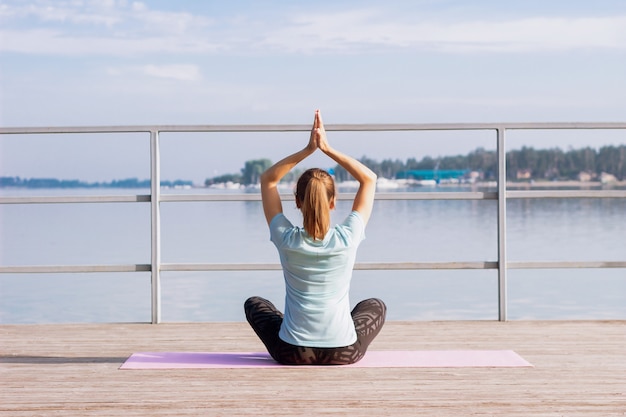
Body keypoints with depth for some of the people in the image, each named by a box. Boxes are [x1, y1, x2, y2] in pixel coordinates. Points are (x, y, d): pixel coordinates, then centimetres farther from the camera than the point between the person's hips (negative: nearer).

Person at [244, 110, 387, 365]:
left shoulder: (286, 239, -12)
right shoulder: (347, 239, -13)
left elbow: (267, 179, 3)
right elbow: (369, 178, 0)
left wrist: (308, 150, -4)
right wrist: (327, 148, -6)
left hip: (292, 353, 0)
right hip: (344, 353, 0)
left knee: (254, 304, 30)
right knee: (376, 306, 33)